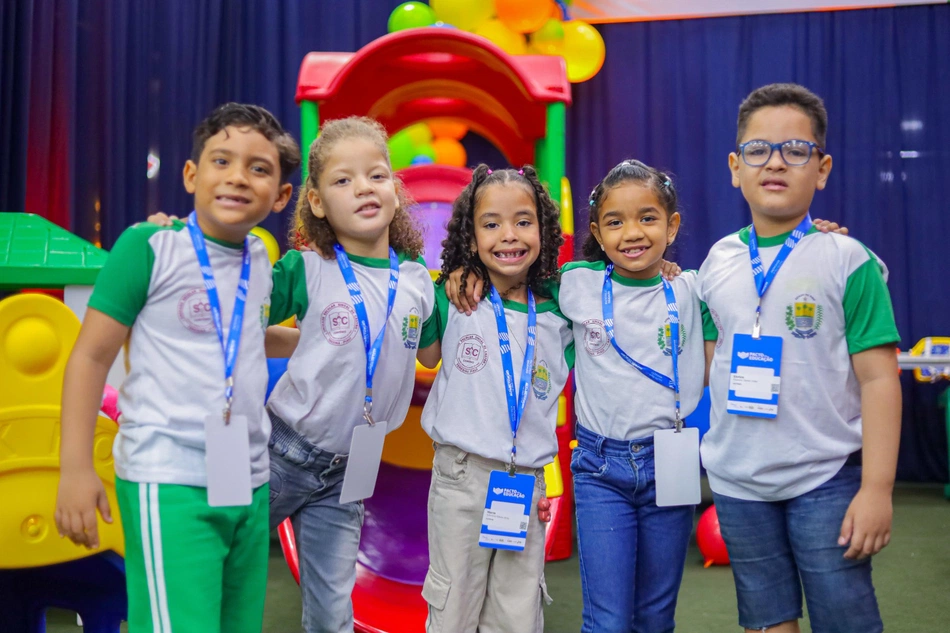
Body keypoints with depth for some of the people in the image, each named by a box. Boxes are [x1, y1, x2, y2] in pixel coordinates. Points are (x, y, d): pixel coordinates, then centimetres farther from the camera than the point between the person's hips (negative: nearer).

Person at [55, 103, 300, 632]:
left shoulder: (261, 258, 9)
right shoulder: (150, 246, -7)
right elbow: (92, 356, -6)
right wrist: (76, 467, -10)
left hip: (250, 483, 6)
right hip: (169, 484, -6)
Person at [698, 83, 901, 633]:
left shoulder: (847, 260, -7)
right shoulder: (719, 261, 5)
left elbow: (878, 379, -10)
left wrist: (877, 488, -14)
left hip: (826, 480, -4)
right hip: (737, 483, 4)